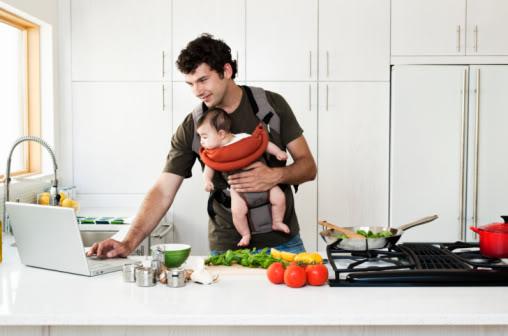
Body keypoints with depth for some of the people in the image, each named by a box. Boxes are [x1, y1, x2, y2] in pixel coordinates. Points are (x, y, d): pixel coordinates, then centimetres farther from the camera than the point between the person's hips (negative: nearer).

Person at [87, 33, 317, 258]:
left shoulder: (271, 104, -5)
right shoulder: (191, 128, -7)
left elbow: (308, 166, -1)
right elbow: (163, 191, -10)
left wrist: (276, 175, -23)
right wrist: (129, 243, -23)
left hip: (283, 241, 1)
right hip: (226, 247, -1)